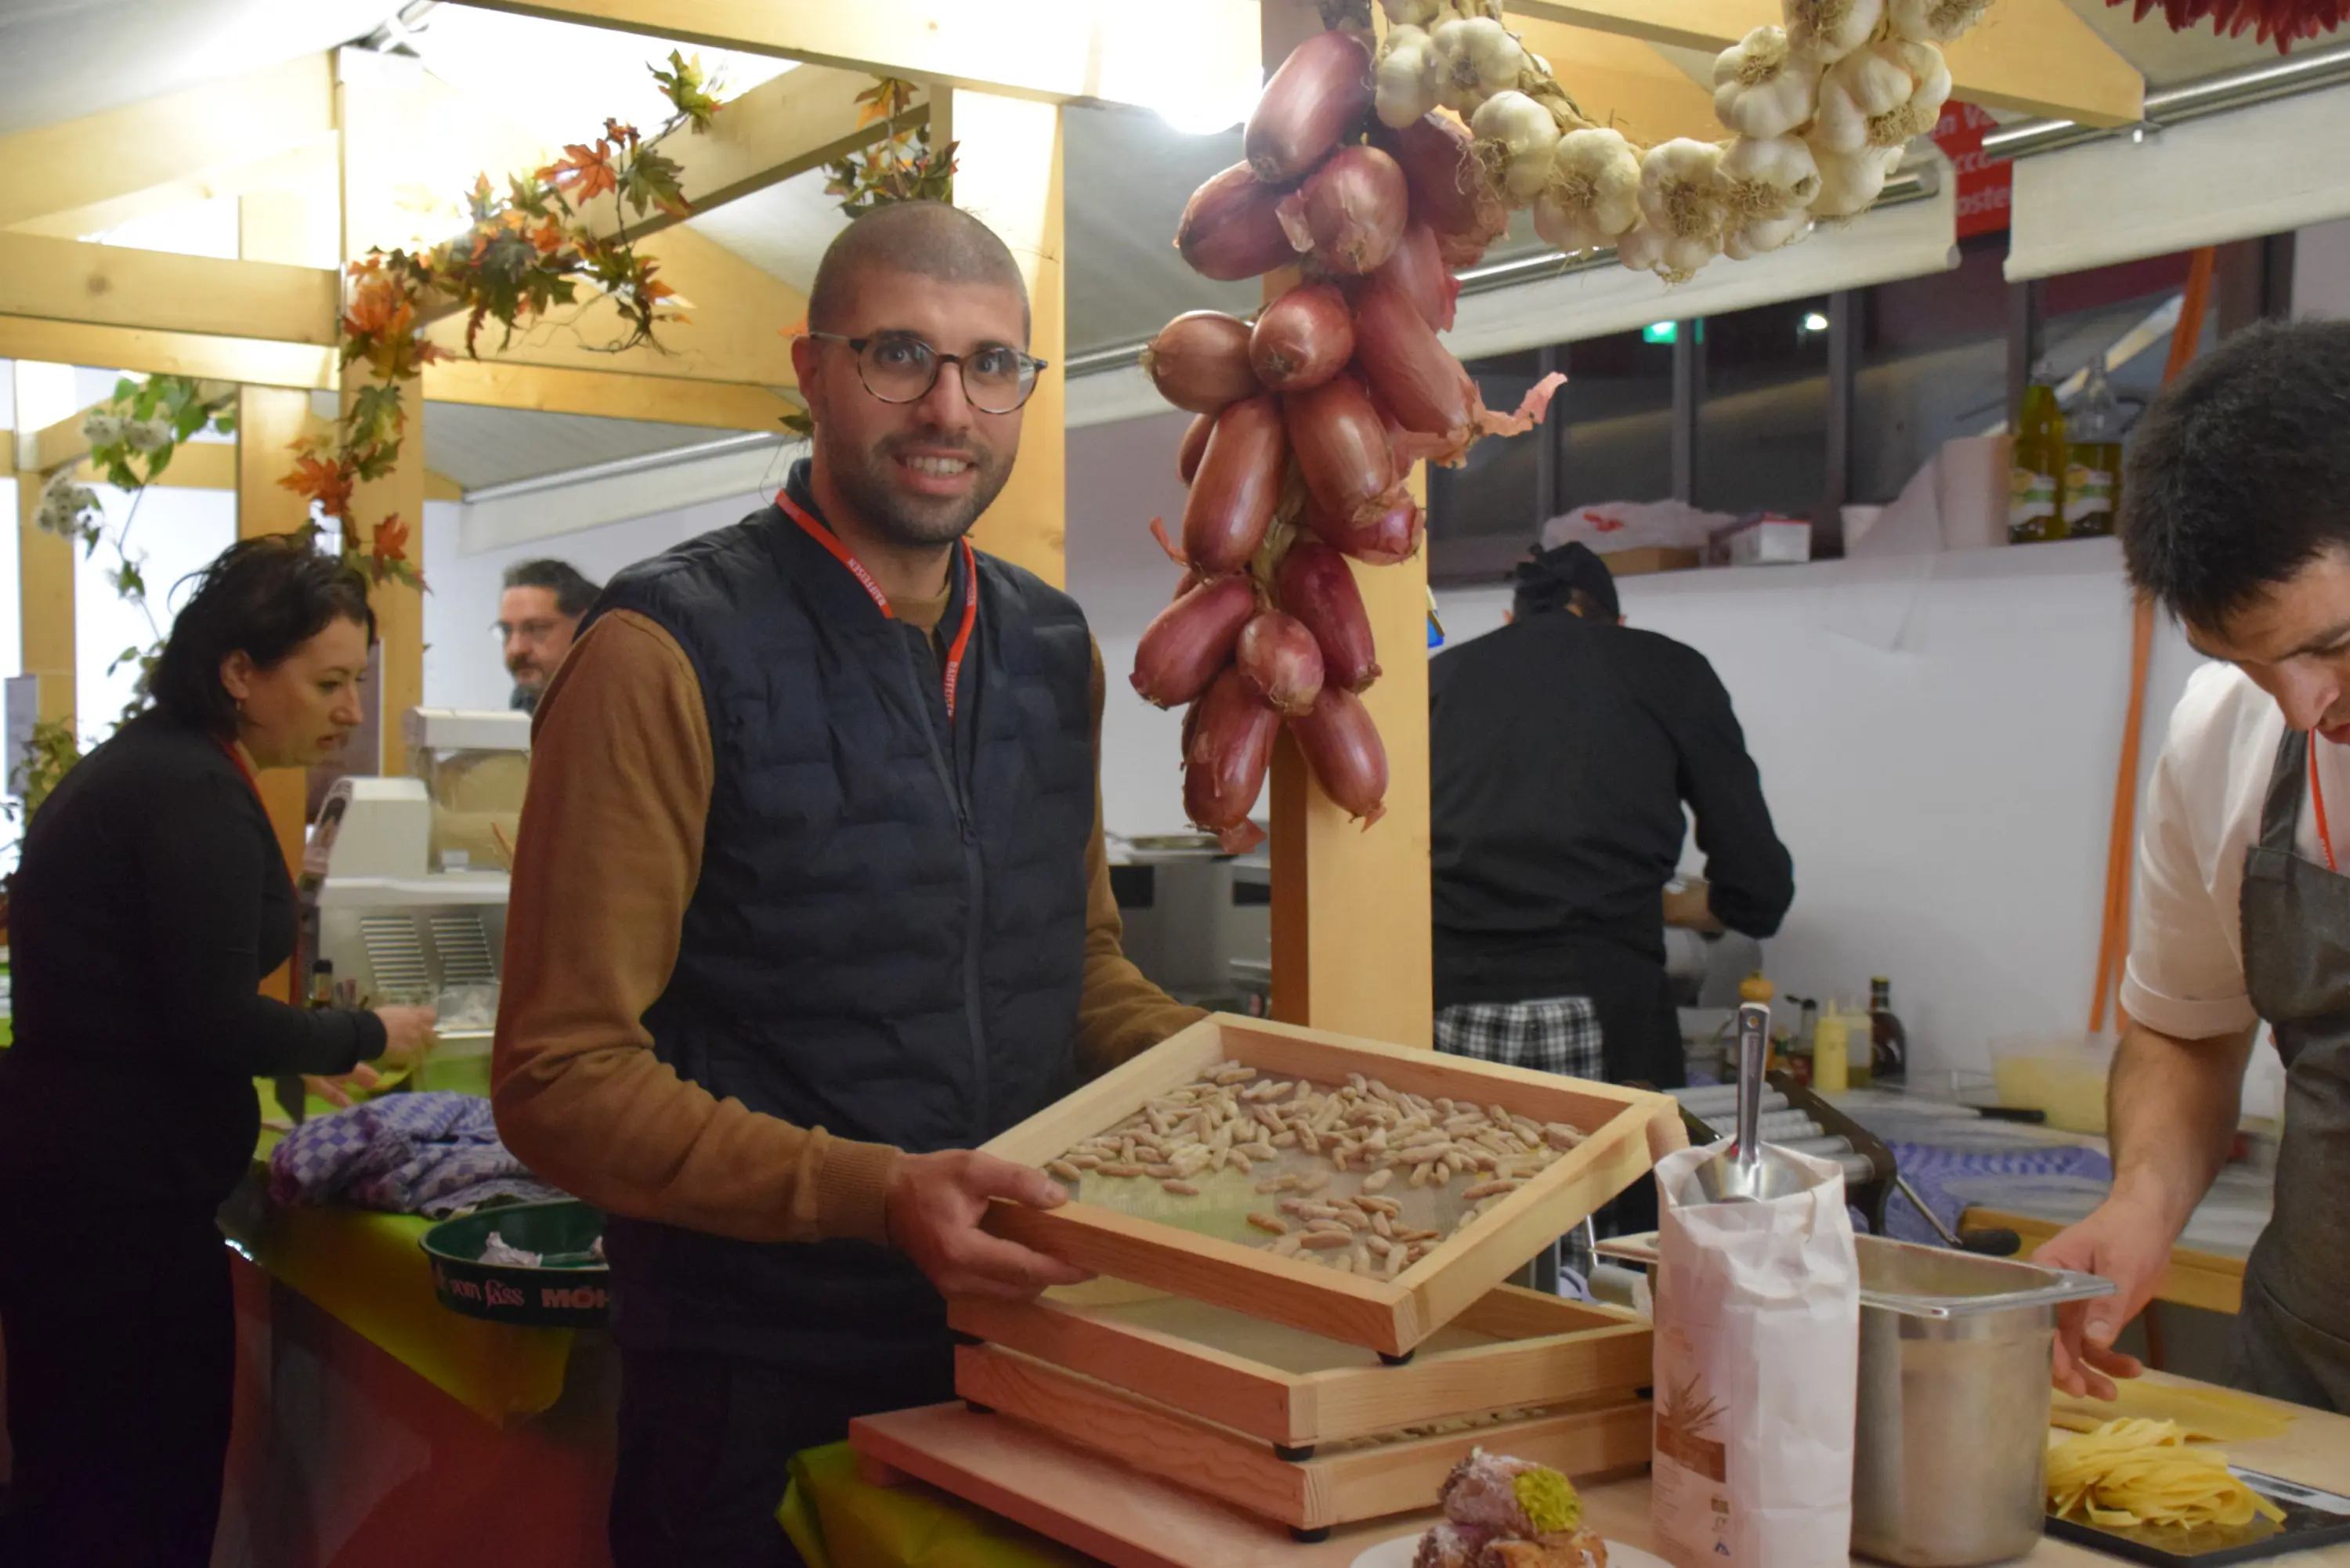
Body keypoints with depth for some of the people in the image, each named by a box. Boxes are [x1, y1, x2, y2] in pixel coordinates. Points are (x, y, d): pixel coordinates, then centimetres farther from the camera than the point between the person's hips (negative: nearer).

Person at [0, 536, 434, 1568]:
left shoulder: (141, 764, 12)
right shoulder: (194, 793, -18)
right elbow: (218, 1021, -18)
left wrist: (305, 1051, 17)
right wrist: (367, 1039, -3)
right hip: (123, 1194, -10)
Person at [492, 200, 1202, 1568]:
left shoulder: (1055, 649, 6)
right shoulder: (672, 654, -15)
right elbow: (563, 1079, -17)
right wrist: (875, 1193, -28)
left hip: (1021, 1340, 6)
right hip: (763, 1392, -6)